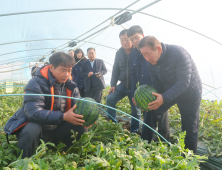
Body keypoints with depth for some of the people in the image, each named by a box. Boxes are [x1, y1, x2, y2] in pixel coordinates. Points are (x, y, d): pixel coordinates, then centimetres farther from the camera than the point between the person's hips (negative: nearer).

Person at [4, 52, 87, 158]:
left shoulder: (70, 86, -2)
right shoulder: (36, 84, -22)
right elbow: (33, 112, -34)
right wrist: (63, 117, -40)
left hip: (55, 131, 5)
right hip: (33, 126, -5)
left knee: (80, 128, -12)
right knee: (32, 130, -37)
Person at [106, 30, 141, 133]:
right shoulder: (119, 53, 3)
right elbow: (115, 70, 9)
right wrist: (113, 84, 4)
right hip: (123, 85, 5)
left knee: (136, 110, 7)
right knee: (110, 99, -6)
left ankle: (134, 131, 25)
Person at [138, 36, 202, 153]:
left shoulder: (178, 53, -31)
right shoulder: (152, 62, -10)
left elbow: (184, 82, -33)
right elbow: (157, 84, -6)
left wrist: (164, 98, -42)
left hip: (189, 94, -5)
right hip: (168, 91, 6)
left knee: (190, 129, 2)